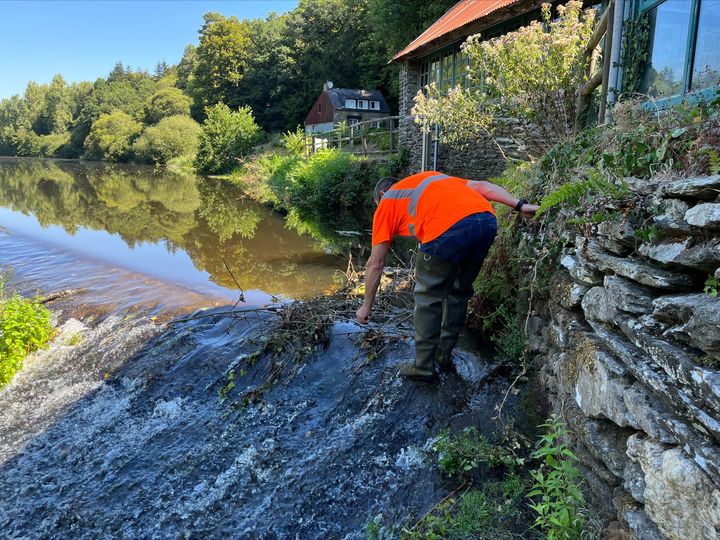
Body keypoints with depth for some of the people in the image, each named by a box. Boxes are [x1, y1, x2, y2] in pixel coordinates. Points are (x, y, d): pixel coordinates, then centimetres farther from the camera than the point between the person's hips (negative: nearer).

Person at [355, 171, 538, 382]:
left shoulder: (386, 202, 24)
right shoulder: (432, 178, 38)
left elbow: (375, 264, 23)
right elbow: (481, 186, 24)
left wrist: (366, 306, 32)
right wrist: (520, 205, 16)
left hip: (449, 229, -6)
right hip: (488, 220, 6)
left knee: (428, 297, 14)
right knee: (459, 292, 24)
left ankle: (424, 367, 21)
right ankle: (444, 356, 35)